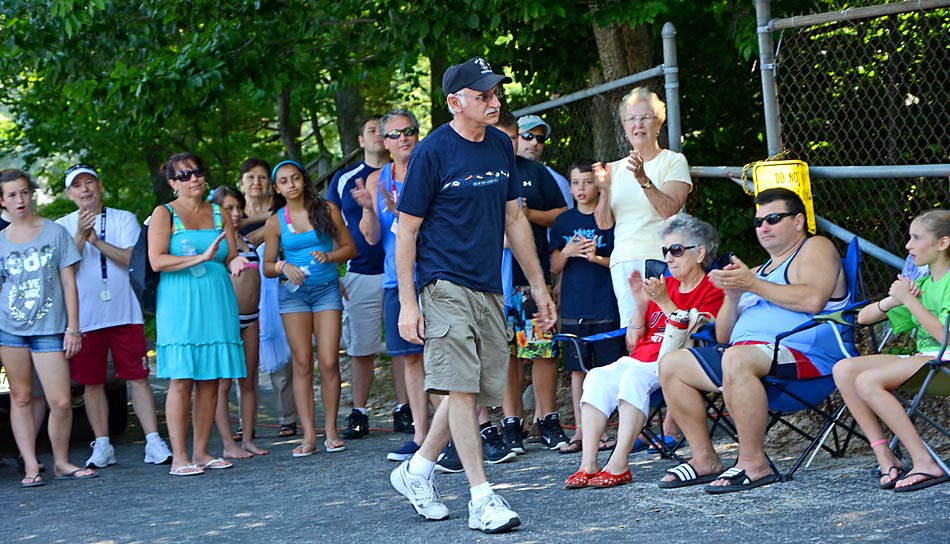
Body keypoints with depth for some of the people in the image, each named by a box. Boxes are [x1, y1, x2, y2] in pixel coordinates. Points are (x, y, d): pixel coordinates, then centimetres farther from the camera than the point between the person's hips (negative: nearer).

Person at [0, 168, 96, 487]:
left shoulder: (55, 233, 4)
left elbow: (68, 283, 4)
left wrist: (73, 328, -1)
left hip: (49, 328, -1)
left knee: (61, 402, -6)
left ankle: (61, 463, 10)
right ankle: (30, 466, 8)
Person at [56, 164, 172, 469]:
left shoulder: (125, 220, 7)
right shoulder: (63, 227, 7)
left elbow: (135, 259, -6)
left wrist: (98, 242, -16)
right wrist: (80, 236, -18)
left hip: (125, 314, -1)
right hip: (84, 318, 1)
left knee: (138, 378, -3)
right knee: (92, 384, 4)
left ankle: (154, 443, -3)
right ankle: (102, 446, 13)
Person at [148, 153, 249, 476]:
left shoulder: (220, 215, 15)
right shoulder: (164, 214, 2)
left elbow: (231, 258, 14)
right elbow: (156, 261, -9)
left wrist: (236, 263, -10)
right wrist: (200, 258, -19)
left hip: (216, 303, 4)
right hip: (179, 304, -4)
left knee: (211, 380, 2)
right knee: (181, 380, -9)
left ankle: (201, 452, 9)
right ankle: (179, 458, -7)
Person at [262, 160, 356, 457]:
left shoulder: (327, 210, 3)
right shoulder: (275, 222, 4)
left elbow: (350, 248, 6)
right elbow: (267, 267, 8)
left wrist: (328, 256, -14)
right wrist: (284, 267, -14)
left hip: (327, 289, 0)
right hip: (294, 293, 0)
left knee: (329, 362, -7)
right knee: (302, 363, -4)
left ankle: (331, 431, 2)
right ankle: (309, 435, -3)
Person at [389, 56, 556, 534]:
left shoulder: (501, 146, 10)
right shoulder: (432, 152, -9)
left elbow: (514, 219, 17)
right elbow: (406, 230, -6)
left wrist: (538, 285, 16)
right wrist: (407, 303, -11)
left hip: (488, 287, 7)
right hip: (444, 283, -7)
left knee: (477, 388, 8)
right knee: (461, 386, -10)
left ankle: (417, 471, 25)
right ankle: (481, 498, -7)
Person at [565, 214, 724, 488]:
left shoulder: (712, 292, 2)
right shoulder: (663, 285, 20)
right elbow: (633, 340, 18)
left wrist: (664, 302, -13)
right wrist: (641, 304, 3)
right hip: (641, 359, 7)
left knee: (635, 376, -35)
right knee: (598, 376, -21)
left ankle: (619, 465, -37)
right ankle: (588, 465, -28)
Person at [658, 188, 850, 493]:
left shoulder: (815, 248, 5)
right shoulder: (759, 272, 28)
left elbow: (813, 300, -17)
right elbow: (724, 336, 23)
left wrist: (752, 284, -11)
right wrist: (732, 294, 4)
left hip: (803, 353, -9)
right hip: (747, 351, 9)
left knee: (737, 358, -39)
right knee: (671, 364, 1)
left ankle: (754, 464, -34)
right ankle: (704, 459, -3)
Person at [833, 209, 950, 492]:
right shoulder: (922, 284, 18)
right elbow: (864, 317, 17)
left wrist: (909, 301, -15)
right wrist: (892, 300, -3)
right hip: (922, 358, 9)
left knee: (868, 381, -27)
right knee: (844, 369, -10)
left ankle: (925, 462, -26)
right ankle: (885, 456, -15)